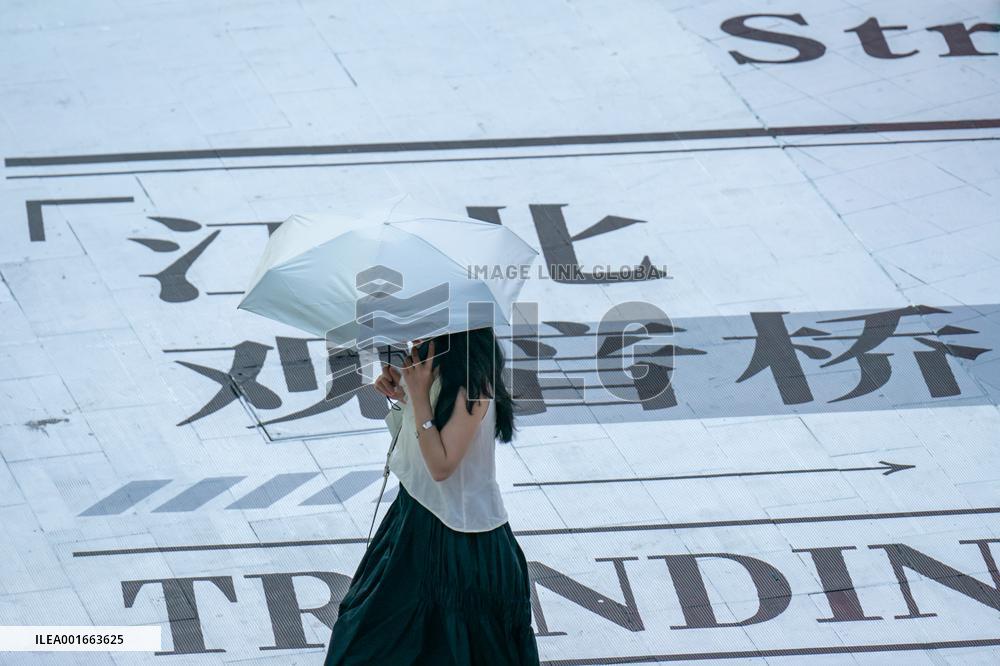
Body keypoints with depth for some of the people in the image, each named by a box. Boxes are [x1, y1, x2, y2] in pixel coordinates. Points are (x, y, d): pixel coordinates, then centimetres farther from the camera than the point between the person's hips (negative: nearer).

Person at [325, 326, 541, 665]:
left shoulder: (471, 388, -27)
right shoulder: (432, 373, -1)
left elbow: (441, 465, -27)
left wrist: (418, 395, -28)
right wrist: (400, 391, -5)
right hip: (417, 513, 9)